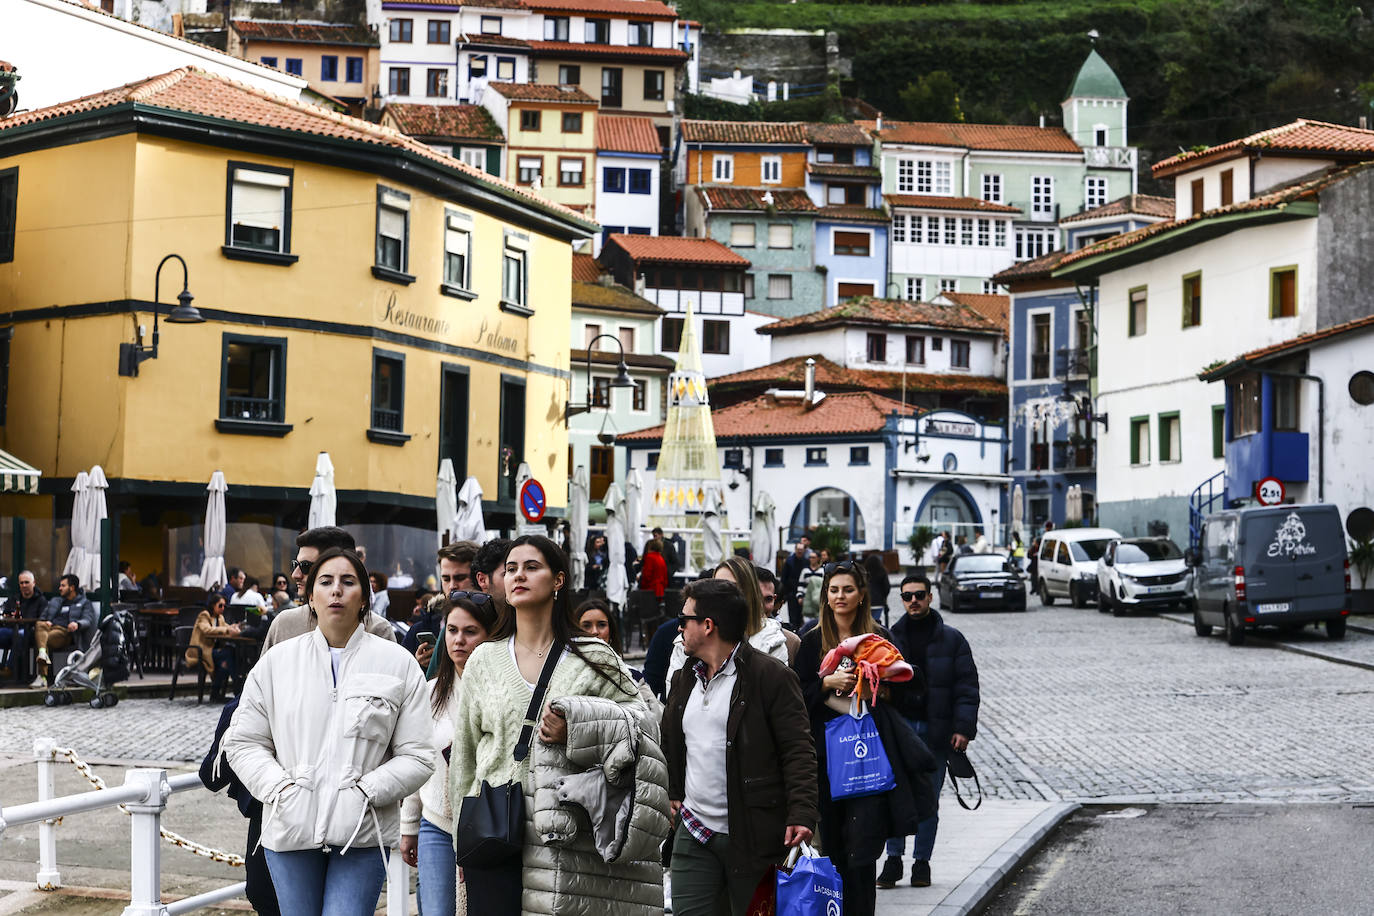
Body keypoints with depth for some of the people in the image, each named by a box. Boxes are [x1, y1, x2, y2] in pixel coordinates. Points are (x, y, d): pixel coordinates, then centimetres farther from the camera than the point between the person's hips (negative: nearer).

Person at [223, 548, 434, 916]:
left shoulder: (398, 664, 4)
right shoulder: (276, 661, 8)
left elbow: (417, 757, 2)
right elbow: (243, 741, 10)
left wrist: (366, 791, -12)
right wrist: (279, 787, -6)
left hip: (362, 831, -2)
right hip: (290, 829, 2)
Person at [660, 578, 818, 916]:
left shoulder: (771, 676, -8)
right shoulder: (684, 679, 14)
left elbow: (798, 751, -12)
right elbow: (668, 743, 28)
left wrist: (801, 813, -21)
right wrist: (672, 793, 18)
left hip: (752, 837, -6)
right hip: (693, 835, 6)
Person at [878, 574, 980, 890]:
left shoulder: (951, 639, 5)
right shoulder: (889, 638, 7)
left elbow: (966, 686, 1)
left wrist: (963, 728, -8)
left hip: (936, 732, 0)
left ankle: (922, 861, 14)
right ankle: (893, 859, 3)